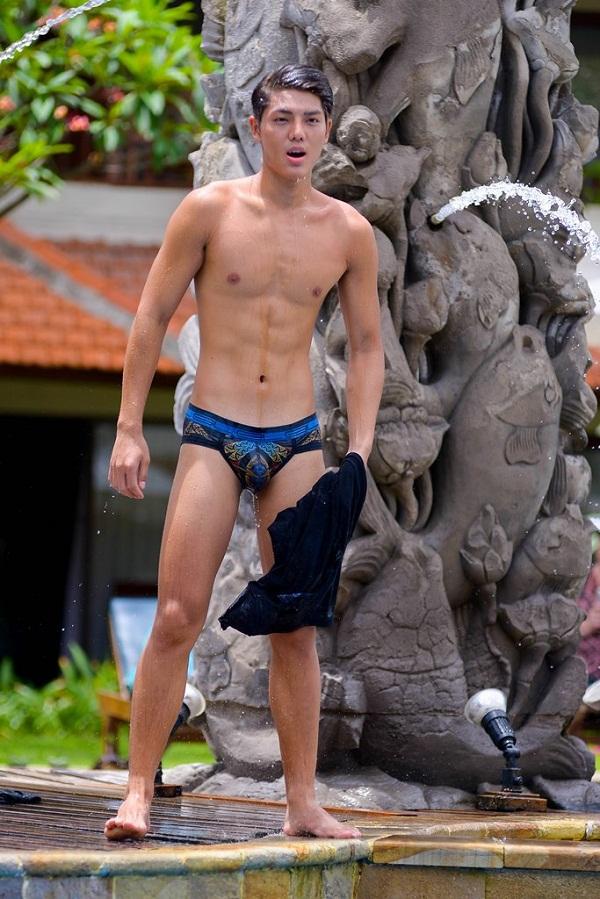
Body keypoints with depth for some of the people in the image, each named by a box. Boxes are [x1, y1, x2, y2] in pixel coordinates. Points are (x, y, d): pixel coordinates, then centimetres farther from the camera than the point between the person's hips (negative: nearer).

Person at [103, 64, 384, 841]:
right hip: (212, 436, -2)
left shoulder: (348, 231, 3)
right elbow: (152, 317, 2)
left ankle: (302, 803, 9)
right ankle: (138, 792, -3)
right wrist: (129, 429, -1)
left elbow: (365, 347, 11)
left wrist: (359, 452, 2)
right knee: (176, 618, -8)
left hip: (298, 444, 2)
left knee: (296, 630, 4)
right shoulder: (209, 211, -4)